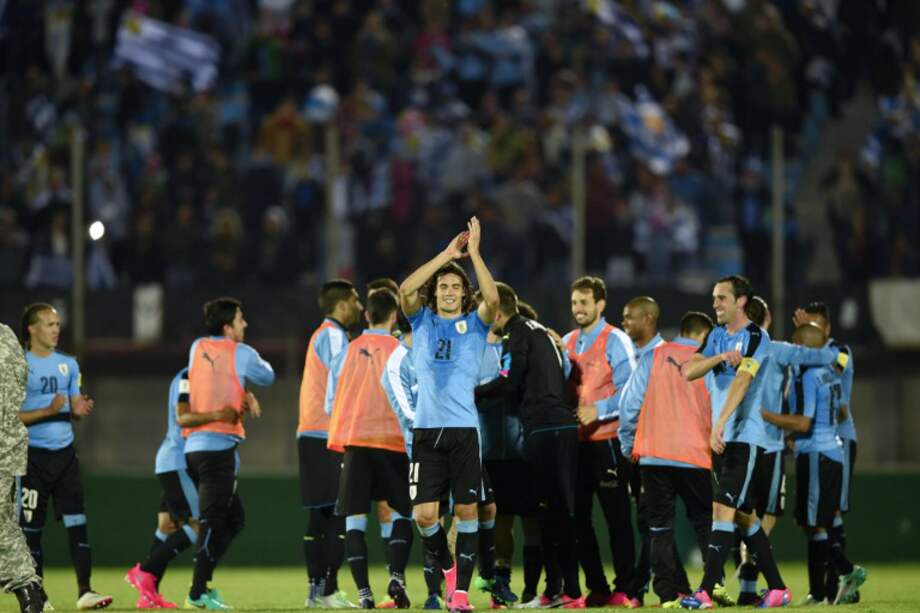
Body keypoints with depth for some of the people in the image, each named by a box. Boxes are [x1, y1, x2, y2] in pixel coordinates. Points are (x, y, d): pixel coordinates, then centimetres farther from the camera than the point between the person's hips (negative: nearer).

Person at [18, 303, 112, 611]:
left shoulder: (68, 364, 11)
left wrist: (81, 410, -8)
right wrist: (49, 410, -21)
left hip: (64, 452, 4)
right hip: (33, 455, -4)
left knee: (77, 522, -5)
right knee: (31, 527, 2)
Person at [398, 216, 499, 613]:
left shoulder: (475, 324, 7)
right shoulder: (422, 321, 11)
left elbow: (493, 298, -14)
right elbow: (405, 290, -8)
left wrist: (474, 251, -15)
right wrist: (446, 254, -10)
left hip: (463, 429, -1)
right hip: (427, 429, 1)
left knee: (466, 510, -5)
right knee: (424, 514, -4)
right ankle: (447, 568, 22)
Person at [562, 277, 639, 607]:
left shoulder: (616, 341, -5)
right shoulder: (566, 342, 14)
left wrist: (598, 410, -20)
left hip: (606, 440, -6)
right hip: (575, 441, 6)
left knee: (617, 517, -3)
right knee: (578, 518, 5)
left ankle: (626, 590, 0)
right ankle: (597, 588, 13)